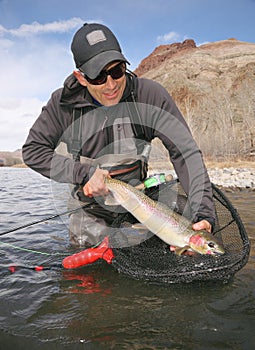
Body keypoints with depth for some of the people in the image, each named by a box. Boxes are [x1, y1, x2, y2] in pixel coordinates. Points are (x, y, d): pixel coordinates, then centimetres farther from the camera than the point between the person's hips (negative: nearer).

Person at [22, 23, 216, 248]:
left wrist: (204, 214, -33)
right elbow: (33, 149, -6)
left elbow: (186, 152, -22)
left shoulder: (150, 95, -18)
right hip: (89, 208, 1)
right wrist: (83, 174, -21)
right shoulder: (63, 103, -13)